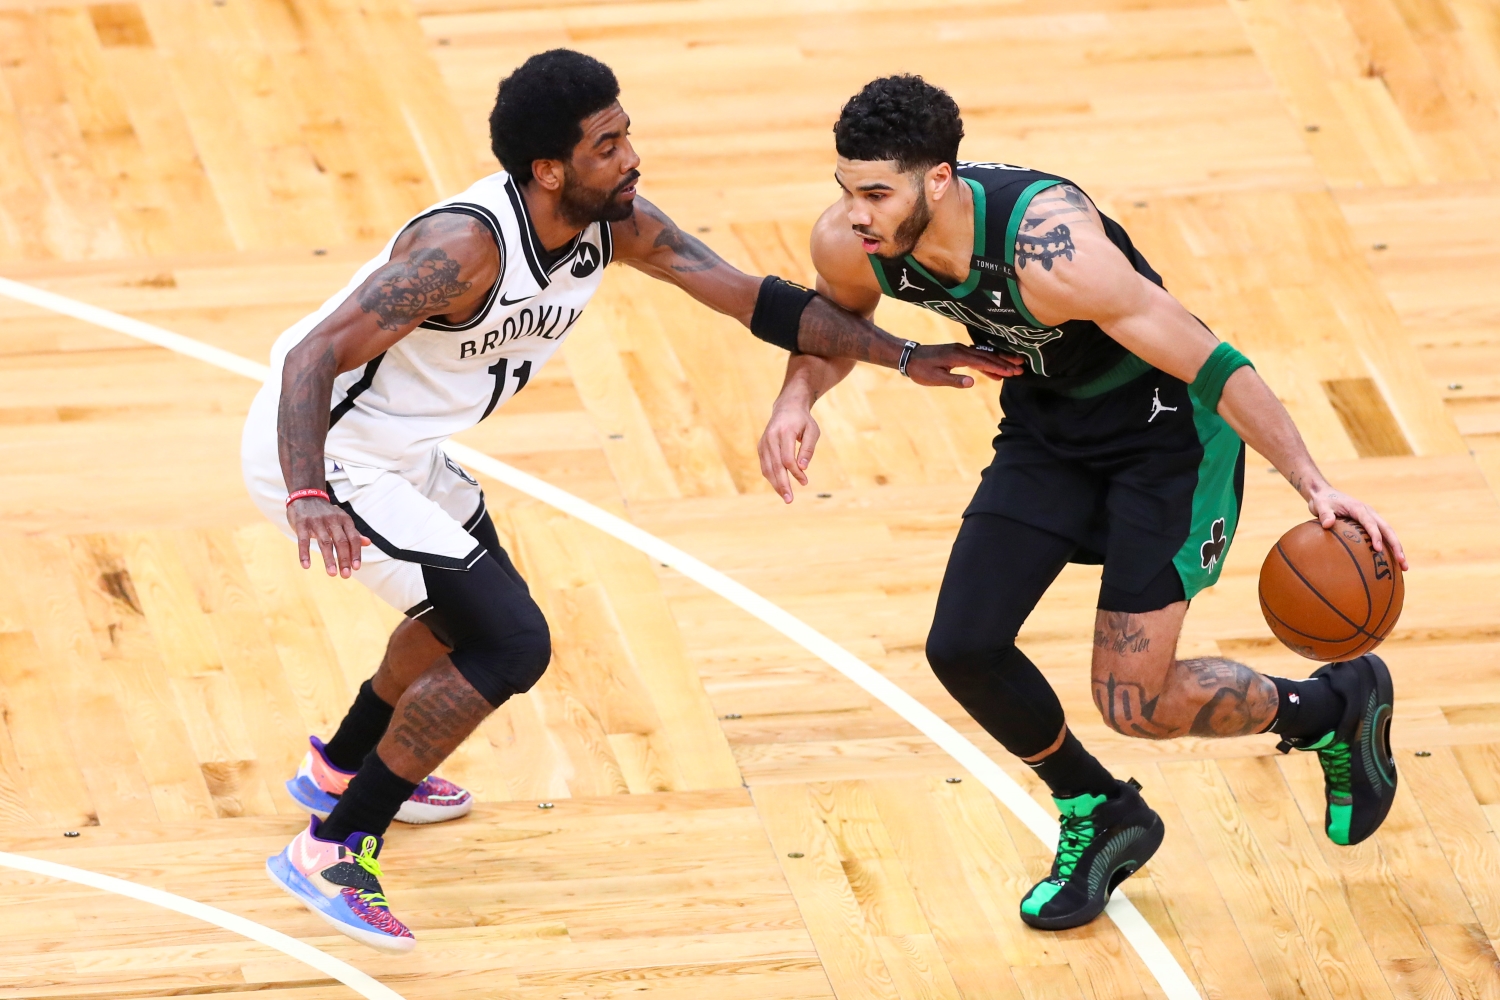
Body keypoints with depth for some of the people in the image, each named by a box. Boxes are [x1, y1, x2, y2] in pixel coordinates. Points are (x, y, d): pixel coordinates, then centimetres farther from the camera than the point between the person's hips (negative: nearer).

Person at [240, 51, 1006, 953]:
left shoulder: (618, 224, -8)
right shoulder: (466, 246, -32)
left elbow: (753, 298, 1)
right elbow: (315, 355, -36)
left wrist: (902, 356, -5)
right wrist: (309, 500, -50)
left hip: (404, 451, 9)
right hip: (322, 454, -9)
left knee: (473, 609, 29)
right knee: (508, 645, -15)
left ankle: (341, 769, 52)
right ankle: (331, 851, -7)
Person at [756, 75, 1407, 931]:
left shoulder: (1051, 253, -39)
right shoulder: (851, 243, -19)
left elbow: (1209, 365, -31)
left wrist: (1314, 487, -34)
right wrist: (797, 400, -14)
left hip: (1167, 421, -6)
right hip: (1050, 420, 6)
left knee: (1135, 704, -8)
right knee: (963, 648, -4)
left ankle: (1337, 708, 21)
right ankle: (1102, 819, 23)